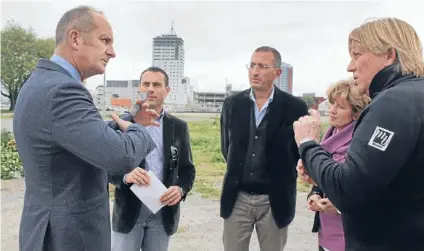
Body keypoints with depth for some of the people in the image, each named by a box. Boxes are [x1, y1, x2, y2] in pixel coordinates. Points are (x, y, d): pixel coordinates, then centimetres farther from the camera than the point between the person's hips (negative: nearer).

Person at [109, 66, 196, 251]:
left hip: (163, 215, 2)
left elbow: (188, 169, 5)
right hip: (128, 213, -1)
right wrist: (126, 176, -22)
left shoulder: (179, 127, 3)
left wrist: (181, 189, -15)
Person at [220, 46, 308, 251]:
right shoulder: (232, 104, 1)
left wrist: (281, 176, 1)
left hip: (274, 200, -2)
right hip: (237, 198, 2)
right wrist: (238, 170, 10)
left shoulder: (295, 107, -8)